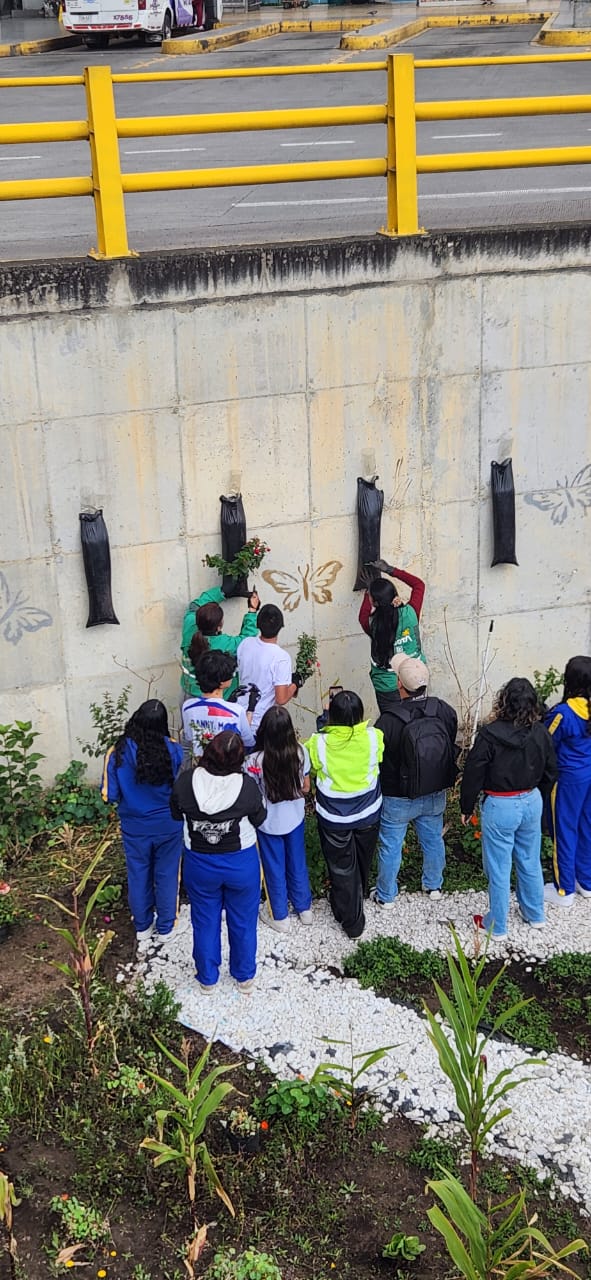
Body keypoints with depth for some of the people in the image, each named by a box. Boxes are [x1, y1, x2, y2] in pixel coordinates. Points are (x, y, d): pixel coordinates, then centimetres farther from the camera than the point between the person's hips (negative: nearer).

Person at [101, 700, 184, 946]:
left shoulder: (118, 753, -19)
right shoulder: (173, 751, -19)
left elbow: (109, 795, -14)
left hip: (134, 827, 0)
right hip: (168, 826, 0)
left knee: (138, 875, 20)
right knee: (166, 875, 18)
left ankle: (142, 927, 37)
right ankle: (164, 928, 32)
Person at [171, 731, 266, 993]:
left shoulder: (185, 782, -22)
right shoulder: (247, 786, -25)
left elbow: (176, 813, -3)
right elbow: (259, 819, -7)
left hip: (199, 864, 1)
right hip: (241, 864, -1)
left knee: (205, 922, 21)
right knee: (243, 922, 21)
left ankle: (207, 979, 37)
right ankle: (244, 977, 38)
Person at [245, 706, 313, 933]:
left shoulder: (256, 761, -29)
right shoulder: (300, 753, -19)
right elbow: (305, 788, -4)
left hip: (269, 823, -3)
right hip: (295, 818, 3)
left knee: (275, 869, 17)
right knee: (297, 863, 23)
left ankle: (279, 917, 33)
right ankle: (304, 909, 40)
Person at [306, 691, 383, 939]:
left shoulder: (319, 744, -26)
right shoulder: (373, 737, -23)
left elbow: (312, 770, -6)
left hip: (334, 818, -2)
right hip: (368, 813, 2)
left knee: (341, 867, 17)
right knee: (362, 860, 28)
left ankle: (351, 919, 28)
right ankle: (359, 897, 53)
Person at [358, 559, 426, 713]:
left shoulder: (373, 625, -18)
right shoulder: (409, 614, -13)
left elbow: (363, 615, 9)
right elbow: (419, 584, 5)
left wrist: (369, 587, 14)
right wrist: (390, 570, 8)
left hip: (387, 690, -2)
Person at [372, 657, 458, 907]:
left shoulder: (389, 720, -28)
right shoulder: (444, 711, -13)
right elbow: (452, 748, 1)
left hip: (398, 799, -4)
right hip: (435, 794, 4)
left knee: (390, 846, 15)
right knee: (433, 839, 25)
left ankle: (386, 896, 30)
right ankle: (433, 886, 44)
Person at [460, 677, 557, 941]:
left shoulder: (490, 734, -21)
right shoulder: (540, 734, -6)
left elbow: (473, 775, -14)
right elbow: (550, 773, 6)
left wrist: (466, 808, 0)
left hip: (500, 806, -5)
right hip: (532, 802, 5)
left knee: (498, 868, 8)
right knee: (530, 861, 22)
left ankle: (497, 926, 21)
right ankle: (535, 915, 38)